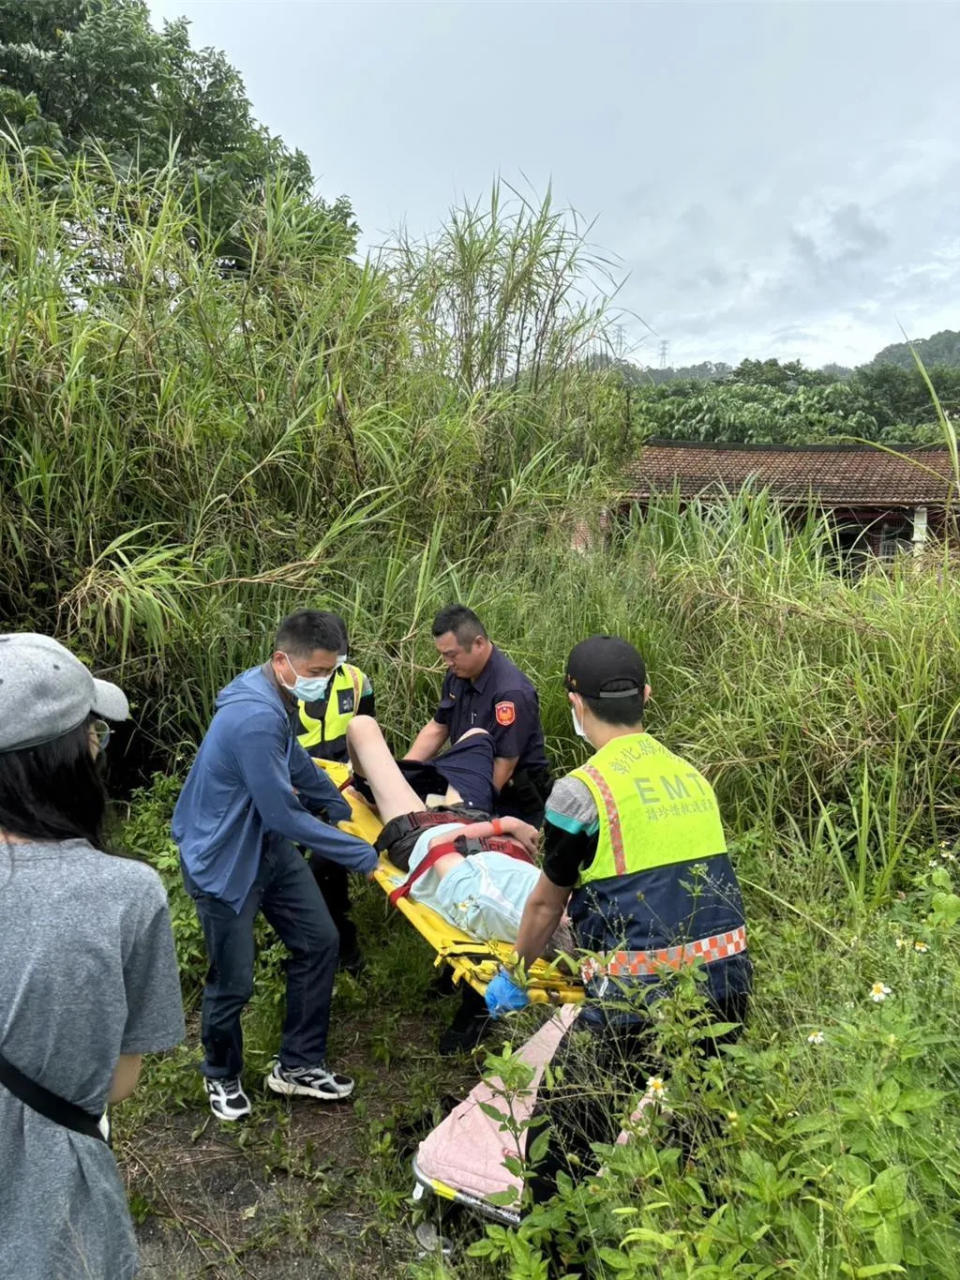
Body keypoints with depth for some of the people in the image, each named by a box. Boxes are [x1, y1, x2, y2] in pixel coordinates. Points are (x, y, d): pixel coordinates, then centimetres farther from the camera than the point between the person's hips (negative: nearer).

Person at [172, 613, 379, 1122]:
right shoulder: (255, 719, -33)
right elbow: (284, 815, -29)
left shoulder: (273, 699, -3)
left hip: (267, 846, 9)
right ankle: (221, 1077, 35)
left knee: (318, 942, 10)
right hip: (223, 859, -9)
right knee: (233, 982, 6)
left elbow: (298, 762, 15)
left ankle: (297, 1065, 26)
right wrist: (361, 855, -21)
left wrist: (345, 808, 21)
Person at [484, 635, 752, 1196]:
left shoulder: (583, 790, -10)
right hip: (727, 980, 7)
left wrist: (514, 978, 21)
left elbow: (546, 904, 2)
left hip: (642, 995, -6)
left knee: (568, 1128, 13)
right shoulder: (691, 774, 8)